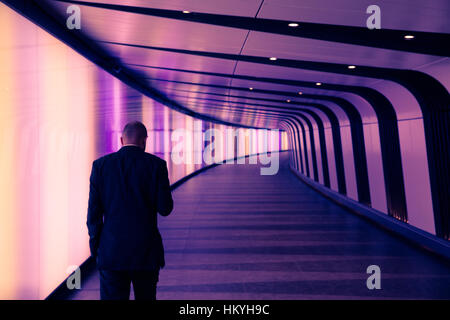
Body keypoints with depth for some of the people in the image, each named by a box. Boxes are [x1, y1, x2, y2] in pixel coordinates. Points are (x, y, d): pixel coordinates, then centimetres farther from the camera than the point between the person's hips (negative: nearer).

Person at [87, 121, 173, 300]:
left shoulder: (101, 165, 0)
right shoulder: (156, 164, -4)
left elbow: (94, 211, -1)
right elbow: (165, 209, -5)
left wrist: (95, 248, 7)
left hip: (112, 252, 0)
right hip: (146, 252, 0)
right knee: (145, 297, 17)